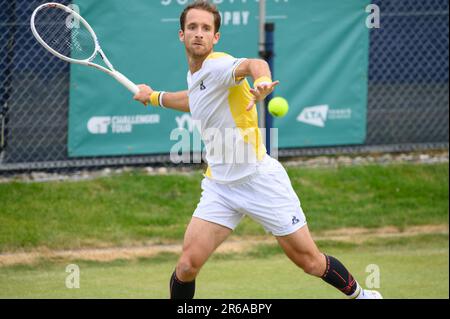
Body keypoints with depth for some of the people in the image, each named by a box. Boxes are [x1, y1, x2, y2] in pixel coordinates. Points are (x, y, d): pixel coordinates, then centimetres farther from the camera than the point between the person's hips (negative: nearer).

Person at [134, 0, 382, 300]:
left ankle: (359, 294, 29)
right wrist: (155, 97, 44)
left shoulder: (217, 65, -17)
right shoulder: (195, 75, 7)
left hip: (260, 180, -6)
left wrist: (262, 81, -65)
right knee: (187, 265, -9)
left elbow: (254, 64, -42)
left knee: (311, 262, 4)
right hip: (220, 186, 6)